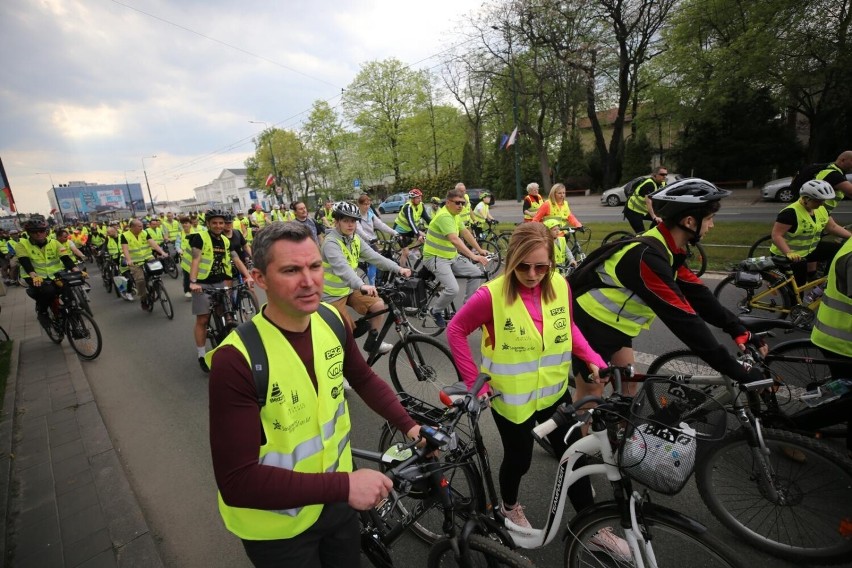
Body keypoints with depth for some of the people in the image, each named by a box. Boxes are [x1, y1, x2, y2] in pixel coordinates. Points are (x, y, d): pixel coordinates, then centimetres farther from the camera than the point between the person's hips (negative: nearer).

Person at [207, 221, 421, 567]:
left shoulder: (332, 321, -12)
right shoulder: (236, 359, -29)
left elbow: (364, 379, 6)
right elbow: (237, 481, -27)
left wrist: (408, 425, -2)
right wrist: (344, 485, -30)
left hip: (335, 499, 5)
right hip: (277, 528, -4)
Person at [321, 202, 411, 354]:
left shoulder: (355, 239, 0)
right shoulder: (331, 242, -25)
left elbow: (374, 256, -5)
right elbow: (342, 267, -42)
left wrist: (398, 268, -17)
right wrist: (362, 285, -58)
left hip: (349, 289, 7)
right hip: (332, 295, -7)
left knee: (379, 305, -4)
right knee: (347, 332, -8)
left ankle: (372, 342, 13)